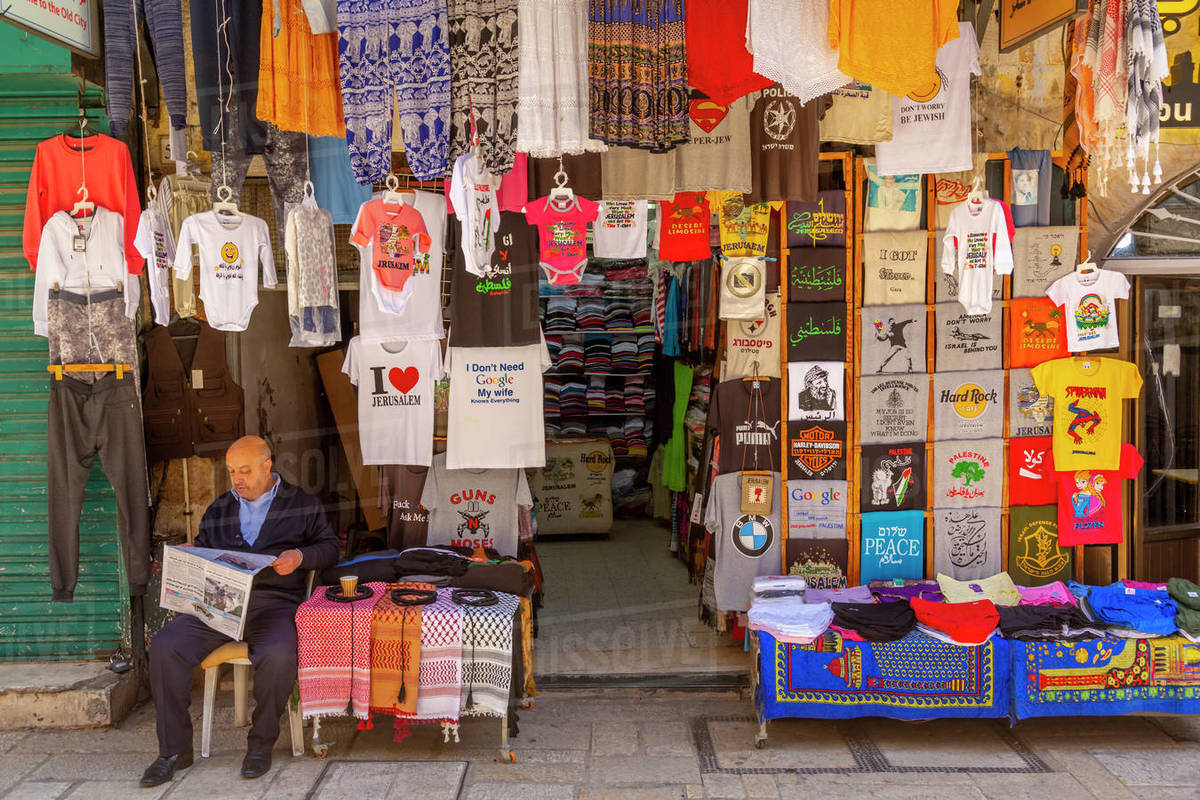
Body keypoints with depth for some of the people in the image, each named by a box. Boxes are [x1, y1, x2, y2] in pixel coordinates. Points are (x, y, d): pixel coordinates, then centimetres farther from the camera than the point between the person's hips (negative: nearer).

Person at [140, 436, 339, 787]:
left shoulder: (303, 504, 12)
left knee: (278, 656, -35)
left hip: (274, 603, -4)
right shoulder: (219, 509, 23)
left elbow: (329, 545, 11)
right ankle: (175, 750, -6)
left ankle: (261, 744, -10)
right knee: (164, 647, -19)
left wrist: (301, 556, -7)